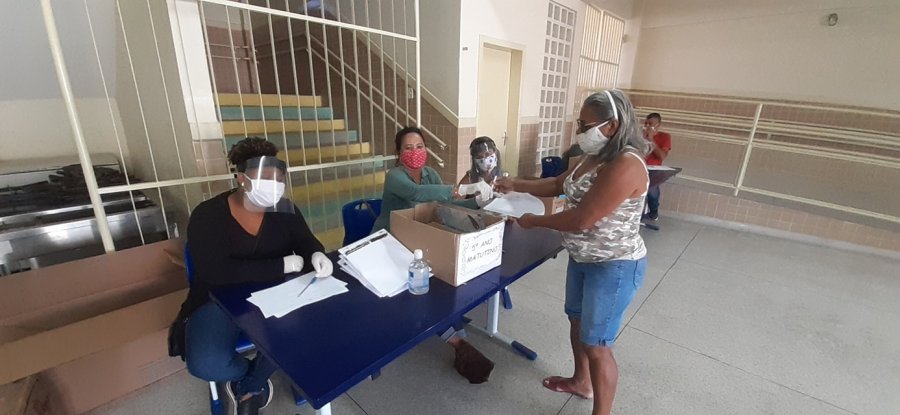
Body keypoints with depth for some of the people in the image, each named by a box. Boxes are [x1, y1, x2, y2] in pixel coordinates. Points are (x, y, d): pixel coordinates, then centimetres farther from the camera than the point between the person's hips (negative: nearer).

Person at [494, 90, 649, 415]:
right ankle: (581, 382, 49)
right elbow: (559, 185, 14)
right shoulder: (595, 157, 4)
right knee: (577, 320, 24)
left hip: (614, 267, -10)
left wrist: (534, 221, -16)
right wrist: (515, 185, 3)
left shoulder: (625, 165, -27)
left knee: (596, 345, 3)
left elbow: (581, 220, -29)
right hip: (582, 259, 10)